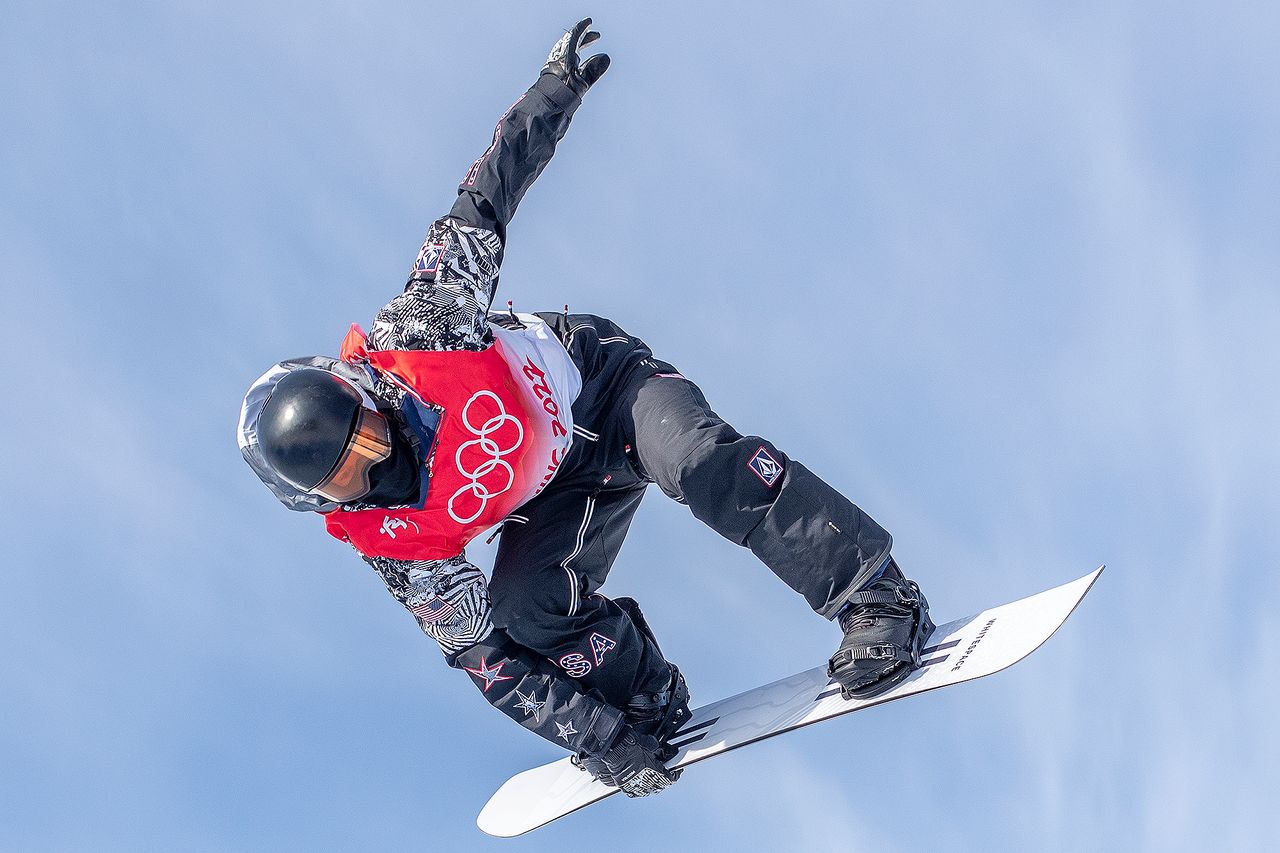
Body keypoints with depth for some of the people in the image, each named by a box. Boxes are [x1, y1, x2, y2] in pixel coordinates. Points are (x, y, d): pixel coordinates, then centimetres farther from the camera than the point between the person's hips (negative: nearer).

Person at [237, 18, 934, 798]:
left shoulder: (409, 333, -28)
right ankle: (652, 704, 4)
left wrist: (555, 89, -10)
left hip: (599, 375, -1)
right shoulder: (385, 541, -24)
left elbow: (481, 207, -13)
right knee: (525, 610, -25)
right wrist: (599, 738, -18)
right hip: (563, 495, 1)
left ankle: (880, 602, -25)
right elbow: (480, 650, -17)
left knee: (705, 464, -30)